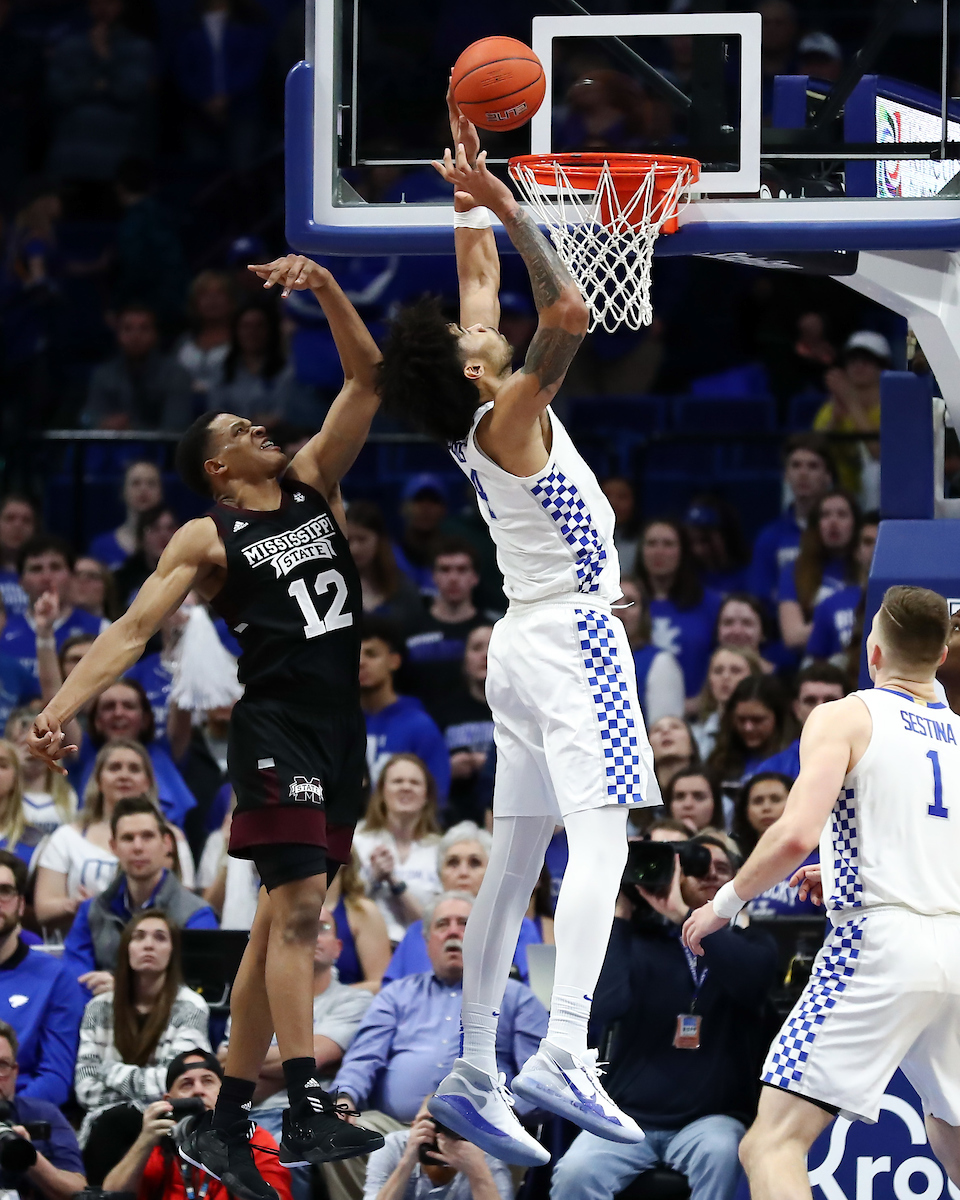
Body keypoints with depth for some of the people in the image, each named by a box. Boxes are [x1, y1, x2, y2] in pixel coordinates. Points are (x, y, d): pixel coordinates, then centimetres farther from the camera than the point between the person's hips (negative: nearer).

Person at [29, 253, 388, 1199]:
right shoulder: (206, 540, 1)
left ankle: (223, 1123, 10)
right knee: (297, 904, -18)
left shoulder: (313, 481, 16)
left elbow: (366, 377, 11)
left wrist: (325, 291, -3)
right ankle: (307, 1112, -27)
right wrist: (59, 708, -19)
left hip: (338, 730, 6)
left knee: (282, 922, 6)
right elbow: (132, 630, -6)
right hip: (275, 725, -6)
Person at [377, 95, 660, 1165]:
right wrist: (507, 204, -27)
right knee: (600, 840, -18)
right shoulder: (511, 418, -15)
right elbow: (568, 314, -29)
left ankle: (474, 1076, 4)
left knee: (515, 863, 7)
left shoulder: (476, 419, 8)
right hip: (571, 637, -9)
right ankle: (563, 1054, -32)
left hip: (525, 641, 9)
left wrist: (477, 209, 17)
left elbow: (480, 270, 20)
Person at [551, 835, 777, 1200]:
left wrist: (682, 914, -22)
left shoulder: (749, 944, 6)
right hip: (629, 1115, 0)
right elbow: (603, 1008, -16)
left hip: (709, 1118, 0)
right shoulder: (639, 942, 3)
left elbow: (752, 977, -20)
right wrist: (620, 916, -14)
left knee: (718, 1153, -35)